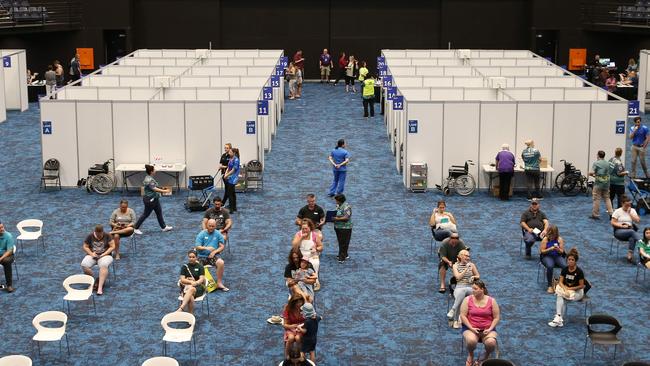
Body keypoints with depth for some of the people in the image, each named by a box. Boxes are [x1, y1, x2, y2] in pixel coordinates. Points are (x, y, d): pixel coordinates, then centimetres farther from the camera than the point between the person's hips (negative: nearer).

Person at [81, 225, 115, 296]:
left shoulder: (107, 236, 0)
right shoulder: (90, 236, 3)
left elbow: (112, 246, -2)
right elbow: (85, 247, 7)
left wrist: (103, 254, -13)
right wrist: (91, 253, -11)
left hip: (105, 255, -2)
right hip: (92, 255, 2)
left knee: (104, 265, -38)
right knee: (84, 265, -31)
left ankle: (100, 287, -44)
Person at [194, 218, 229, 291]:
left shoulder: (218, 234, 5)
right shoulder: (201, 234, 1)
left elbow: (222, 246, 5)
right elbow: (197, 247, -5)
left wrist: (214, 252, -12)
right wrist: (206, 248, -22)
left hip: (213, 256, 0)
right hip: (202, 256, 0)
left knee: (221, 262, -31)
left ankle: (219, 283, -19)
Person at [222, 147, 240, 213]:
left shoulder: (236, 160, -15)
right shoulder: (230, 159, 12)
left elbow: (233, 170, -17)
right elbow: (228, 168, 13)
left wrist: (227, 175, -10)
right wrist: (225, 174, -4)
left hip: (232, 178, -9)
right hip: (229, 178, 9)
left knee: (230, 194, -9)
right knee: (232, 193, 14)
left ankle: (231, 209, -7)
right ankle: (234, 207, 22)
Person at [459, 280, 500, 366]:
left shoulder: (491, 301, -1)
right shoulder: (467, 300, -3)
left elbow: (496, 317, 2)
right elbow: (463, 316, -5)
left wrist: (490, 329, -12)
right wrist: (471, 328, -16)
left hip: (488, 329, 0)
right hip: (470, 328, 0)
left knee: (491, 342, -31)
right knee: (471, 341, -34)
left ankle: (486, 355, 7)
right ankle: (470, 354, 4)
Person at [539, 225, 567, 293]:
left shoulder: (560, 239, 2)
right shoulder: (545, 239, -4)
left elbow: (562, 252, 3)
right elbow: (542, 251, -5)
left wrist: (558, 249, -20)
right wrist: (550, 249, -20)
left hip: (558, 256, 2)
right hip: (547, 256, -2)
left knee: (566, 266, -29)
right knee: (550, 266, -37)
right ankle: (549, 286, -23)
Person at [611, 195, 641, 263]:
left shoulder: (632, 210, 13)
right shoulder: (617, 211, 3)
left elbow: (638, 221, 0)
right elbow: (613, 223, -2)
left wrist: (630, 213, -5)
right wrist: (622, 226, -15)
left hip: (630, 230, 2)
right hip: (619, 231, -2)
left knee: (632, 238, -36)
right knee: (632, 232, -37)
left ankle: (629, 257, -41)